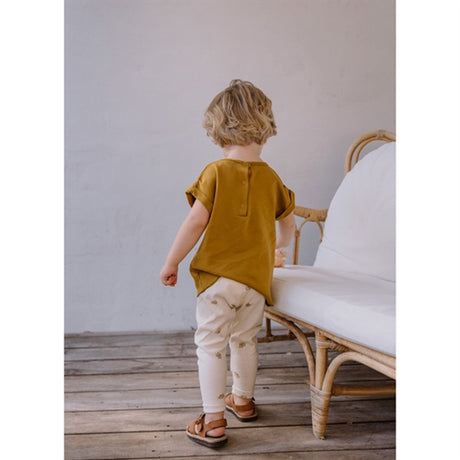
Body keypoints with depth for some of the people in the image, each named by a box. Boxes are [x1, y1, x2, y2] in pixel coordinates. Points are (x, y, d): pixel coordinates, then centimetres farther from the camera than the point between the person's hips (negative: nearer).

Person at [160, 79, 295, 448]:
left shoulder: (215, 173, -11)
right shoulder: (271, 177, 2)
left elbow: (195, 223, -15)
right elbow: (288, 224, 15)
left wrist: (171, 263, -5)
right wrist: (279, 244, 37)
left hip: (218, 276, -4)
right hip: (257, 277, 4)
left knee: (211, 344, 5)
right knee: (246, 339, 21)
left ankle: (213, 421, 6)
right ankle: (243, 400, 39)